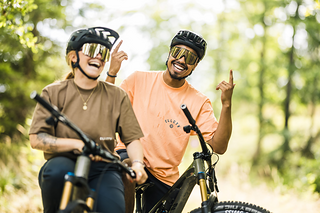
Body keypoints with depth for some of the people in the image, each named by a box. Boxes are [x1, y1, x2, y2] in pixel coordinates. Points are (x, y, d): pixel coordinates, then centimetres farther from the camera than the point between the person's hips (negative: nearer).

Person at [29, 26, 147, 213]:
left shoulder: (117, 96, 9)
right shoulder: (53, 92, 5)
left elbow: (132, 138, 6)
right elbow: (36, 139, -4)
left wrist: (137, 163, -15)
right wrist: (77, 144, -17)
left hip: (102, 168, 0)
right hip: (64, 162, 0)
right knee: (57, 171, -36)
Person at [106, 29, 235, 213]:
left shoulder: (199, 102, -3)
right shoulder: (140, 79, -1)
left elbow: (219, 146, -12)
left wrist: (226, 105, -24)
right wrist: (112, 72, -16)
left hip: (164, 178, 2)